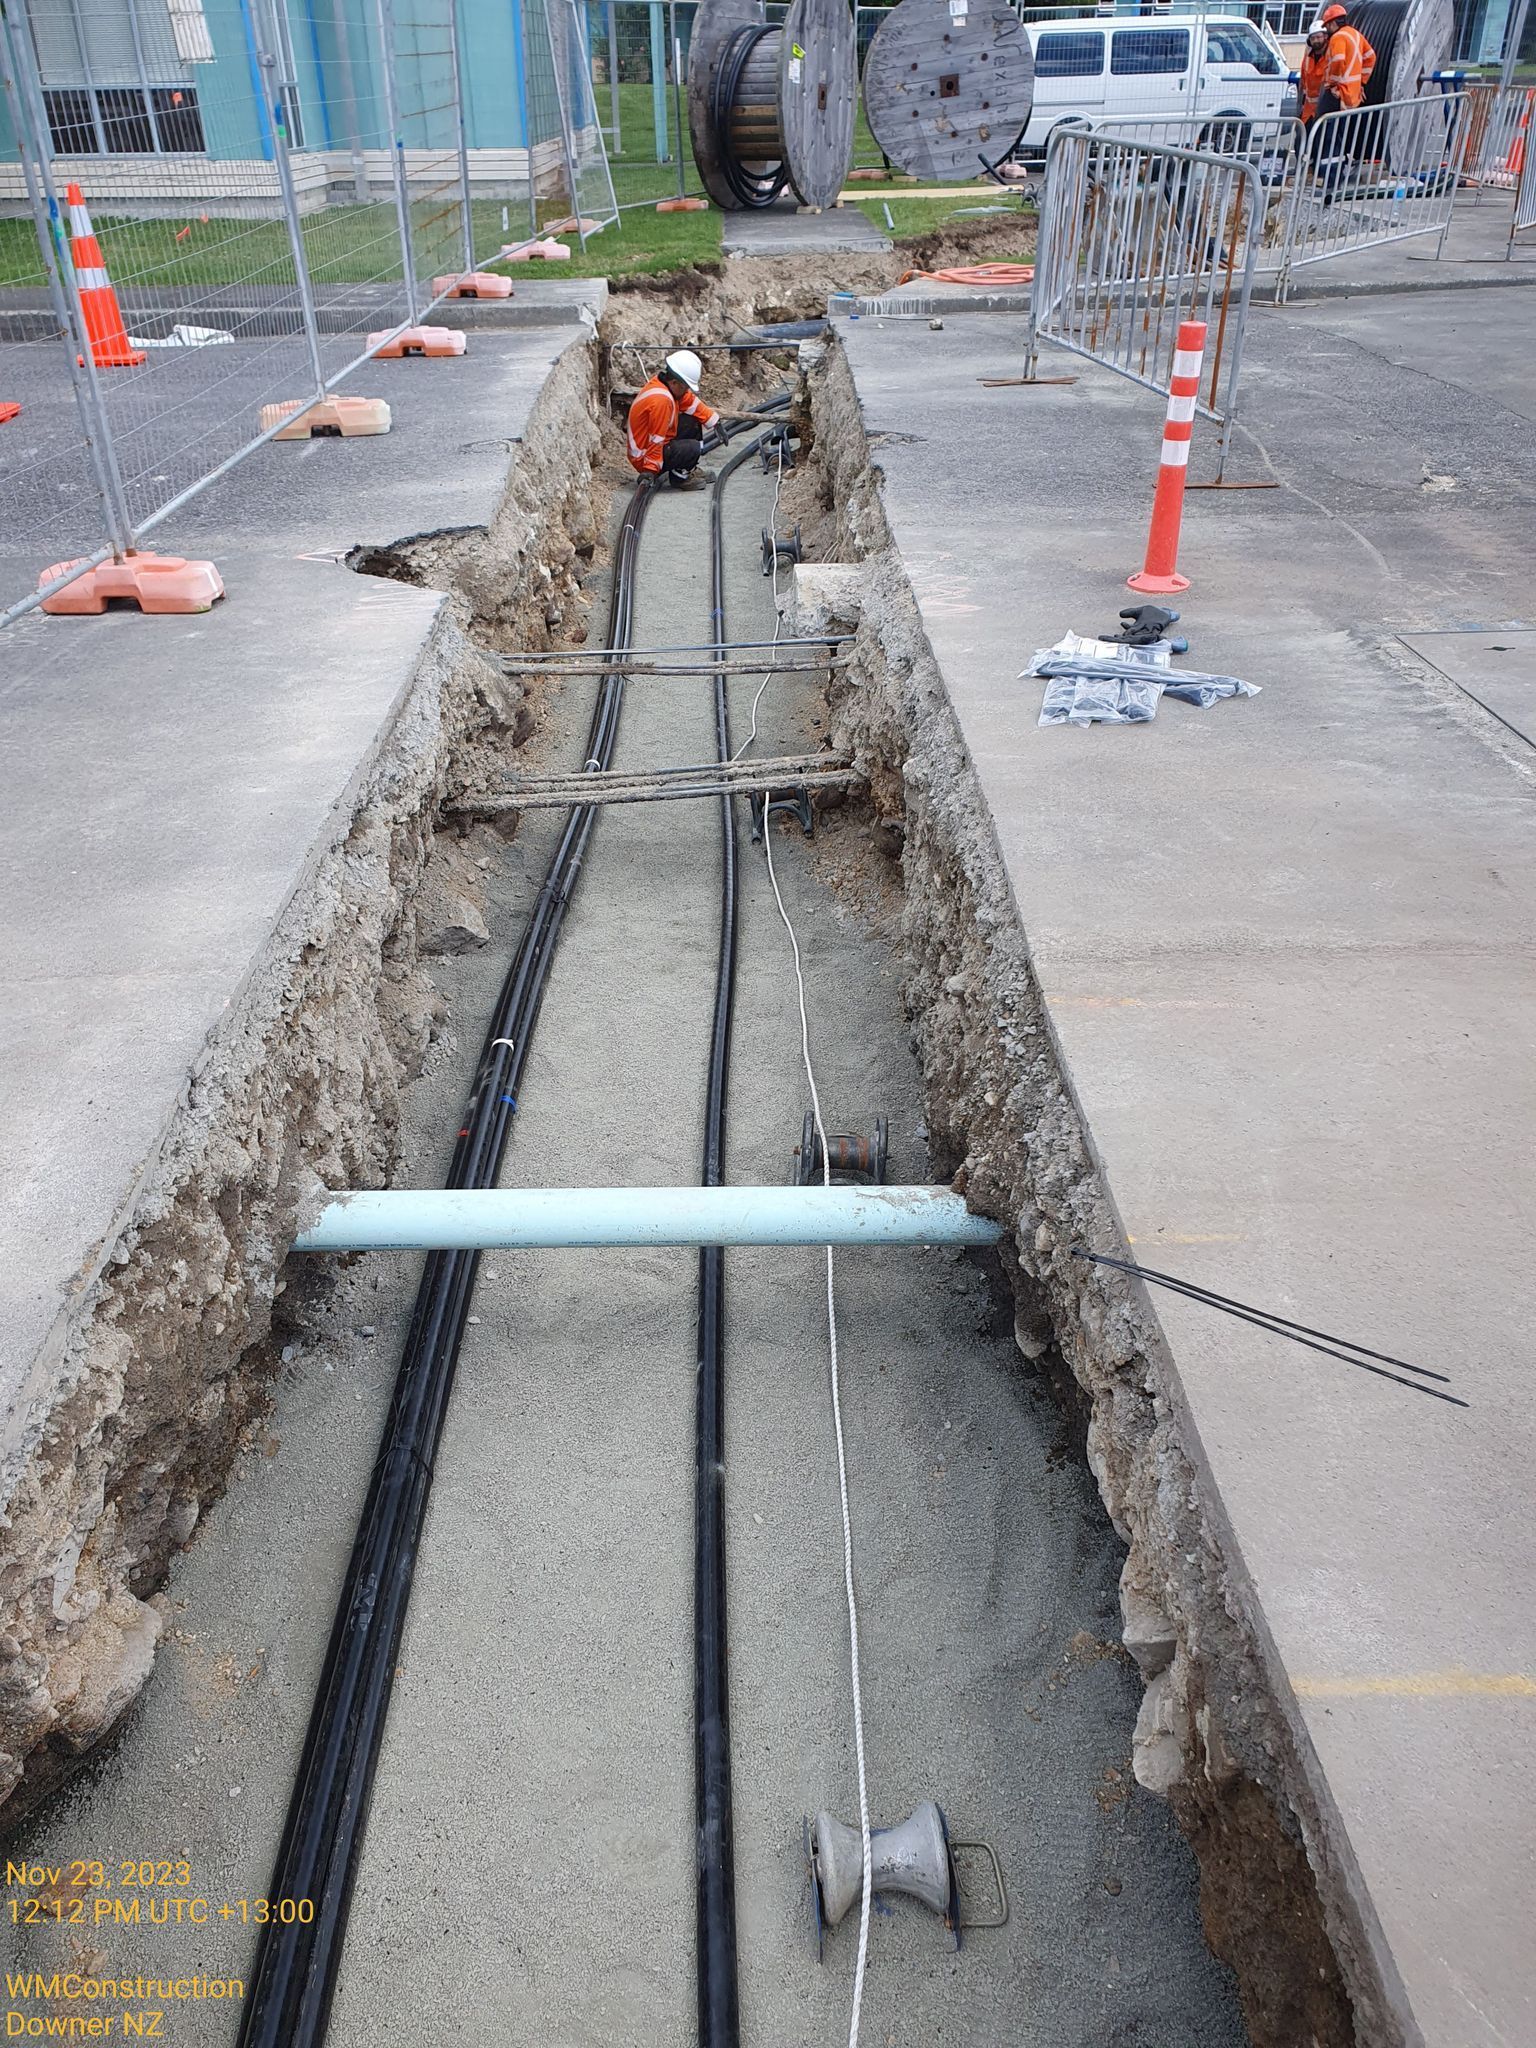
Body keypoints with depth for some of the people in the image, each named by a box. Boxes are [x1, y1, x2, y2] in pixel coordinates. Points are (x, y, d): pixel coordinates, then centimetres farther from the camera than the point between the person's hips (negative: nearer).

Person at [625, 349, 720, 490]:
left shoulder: (673, 387, -1)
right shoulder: (661, 400, -29)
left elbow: (692, 403, 14)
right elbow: (656, 440, -29)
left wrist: (715, 421, 11)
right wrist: (650, 471, -28)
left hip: (662, 445, 10)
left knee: (694, 423, 9)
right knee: (693, 448, -23)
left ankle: (688, 470, 18)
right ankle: (679, 477, 3)